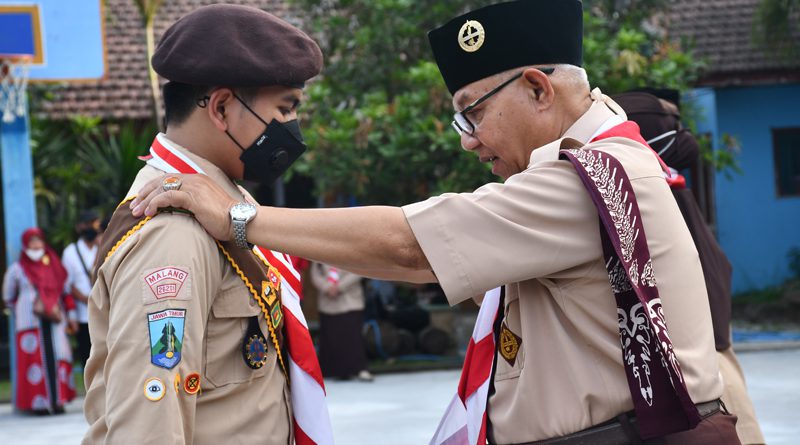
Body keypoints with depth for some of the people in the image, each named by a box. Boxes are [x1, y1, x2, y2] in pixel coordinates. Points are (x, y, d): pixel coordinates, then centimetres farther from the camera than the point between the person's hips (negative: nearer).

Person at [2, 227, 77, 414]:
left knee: (57, 356, -5)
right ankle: (38, 402, -3)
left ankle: (57, 400, -1)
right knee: (34, 359, -5)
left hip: (55, 319, 2)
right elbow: (8, 297, 18)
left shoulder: (53, 265, 13)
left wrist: (71, 315, 12)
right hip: (30, 321, -2)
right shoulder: (17, 269, 6)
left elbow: (65, 291, 15)